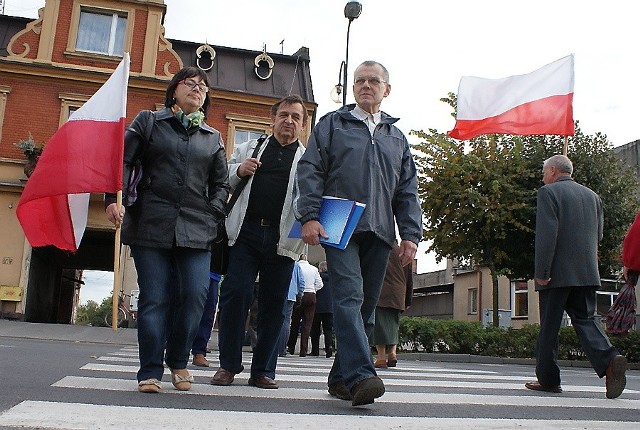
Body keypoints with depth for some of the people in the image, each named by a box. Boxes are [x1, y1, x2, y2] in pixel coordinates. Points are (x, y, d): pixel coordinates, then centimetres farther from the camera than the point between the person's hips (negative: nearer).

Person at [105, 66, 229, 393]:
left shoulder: (213, 138, 19)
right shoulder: (148, 121, 13)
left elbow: (221, 184, 17)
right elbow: (123, 161, 4)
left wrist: (212, 215, 2)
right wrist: (113, 198, -10)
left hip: (196, 229, 2)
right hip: (150, 225, -2)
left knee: (195, 296, -7)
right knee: (154, 299, -3)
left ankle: (178, 361, 15)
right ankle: (150, 372, 9)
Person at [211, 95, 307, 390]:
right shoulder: (248, 149, 17)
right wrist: (238, 171, -4)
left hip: (282, 239, 0)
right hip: (246, 231, 0)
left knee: (274, 304, 4)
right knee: (236, 294, -4)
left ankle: (263, 370, 15)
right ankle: (228, 365, 10)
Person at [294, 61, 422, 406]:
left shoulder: (397, 137, 22)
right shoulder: (332, 124, 12)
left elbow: (407, 191, 18)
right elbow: (310, 171, 2)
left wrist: (411, 234, 6)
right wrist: (310, 217, -12)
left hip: (379, 232, 4)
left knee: (366, 306, 5)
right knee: (349, 296, -19)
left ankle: (341, 377, 16)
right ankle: (360, 376, -26)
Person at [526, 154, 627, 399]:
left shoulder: (548, 192, -5)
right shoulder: (592, 195, 16)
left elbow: (546, 235, -15)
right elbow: (598, 235, 16)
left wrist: (542, 272, -14)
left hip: (558, 273, -6)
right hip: (587, 273, 6)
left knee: (549, 326, 3)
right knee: (585, 319, 8)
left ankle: (548, 379, 10)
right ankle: (609, 360, -16)